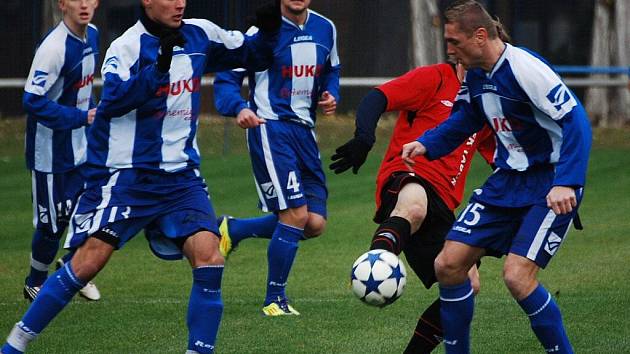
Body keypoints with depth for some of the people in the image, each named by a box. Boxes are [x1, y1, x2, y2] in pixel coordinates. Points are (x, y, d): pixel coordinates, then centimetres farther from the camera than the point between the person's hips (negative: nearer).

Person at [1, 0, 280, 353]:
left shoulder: (199, 35, 5)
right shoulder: (127, 46, -12)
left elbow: (252, 55, 17)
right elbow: (113, 100, -27)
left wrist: (268, 31, -4)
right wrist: (159, 66, -37)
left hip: (181, 177, 5)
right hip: (126, 175, -5)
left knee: (209, 257, -14)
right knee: (88, 262, -10)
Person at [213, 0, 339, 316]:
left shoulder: (325, 29, 9)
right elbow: (227, 78, -7)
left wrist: (331, 95, 4)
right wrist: (239, 109, -26)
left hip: (304, 130, 7)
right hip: (271, 127, -7)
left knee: (315, 224, 0)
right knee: (296, 213, -17)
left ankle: (233, 230, 19)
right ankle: (275, 299, -1)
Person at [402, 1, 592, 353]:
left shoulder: (525, 68, -23)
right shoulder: (476, 74, 3)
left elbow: (576, 122, -26)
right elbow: (466, 120, 22)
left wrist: (566, 183, -34)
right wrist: (427, 144, 5)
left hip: (552, 187, -8)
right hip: (508, 180, 8)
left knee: (517, 276, -22)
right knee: (448, 265, 2)